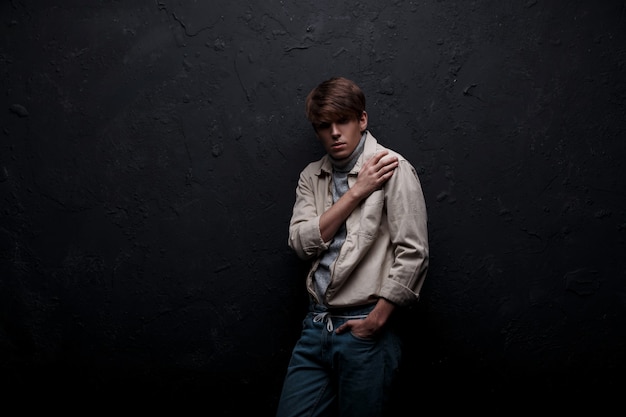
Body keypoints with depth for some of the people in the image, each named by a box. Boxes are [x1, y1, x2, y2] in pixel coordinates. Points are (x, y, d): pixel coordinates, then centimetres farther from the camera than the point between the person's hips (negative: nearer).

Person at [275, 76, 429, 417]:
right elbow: (302, 242, -3)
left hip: (364, 330, -5)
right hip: (316, 325, 5)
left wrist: (376, 322, -13)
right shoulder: (312, 176, 10)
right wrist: (356, 192, -10)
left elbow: (413, 255, -13)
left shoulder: (392, 169, -8)